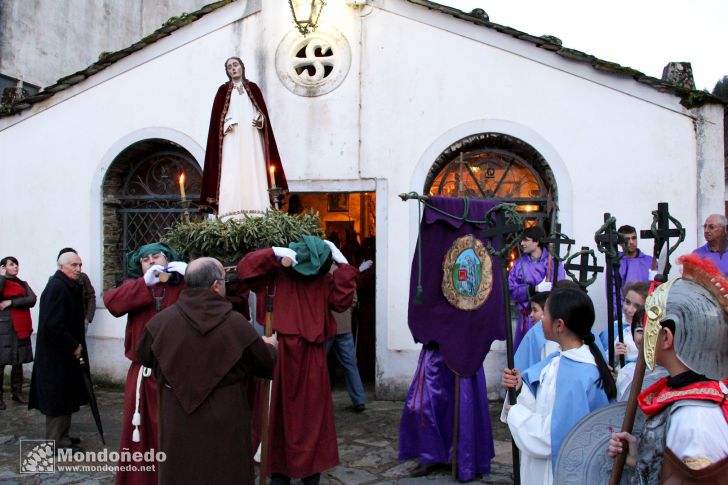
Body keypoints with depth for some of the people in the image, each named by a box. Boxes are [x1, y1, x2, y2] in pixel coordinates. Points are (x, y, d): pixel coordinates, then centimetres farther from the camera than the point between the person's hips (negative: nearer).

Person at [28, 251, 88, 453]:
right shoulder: (57, 287, -20)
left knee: (65, 397, 18)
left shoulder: (69, 287, 11)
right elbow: (53, 324, -26)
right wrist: (74, 346, -19)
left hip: (63, 352, 10)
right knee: (58, 397, -1)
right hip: (56, 354, -10)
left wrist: (76, 345, 7)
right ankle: (57, 442, 8)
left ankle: (61, 436, 29)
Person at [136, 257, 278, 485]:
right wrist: (270, 346, 22)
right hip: (226, 422, -2)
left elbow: (143, 357, 10)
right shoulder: (236, 323, -14)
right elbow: (265, 365, -1)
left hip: (178, 421, 2)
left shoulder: (161, 321, -9)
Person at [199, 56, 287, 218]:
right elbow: (217, 116, 6)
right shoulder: (223, 90, 11)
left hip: (252, 139, 2)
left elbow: (263, 111, 12)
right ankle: (231, 218, -16)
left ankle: (257, 216, -8)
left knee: (254, 174, -6)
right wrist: (226, 125, -13)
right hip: (232, 140, -1)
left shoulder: (253, 88, 16)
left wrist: (261, 121, -10)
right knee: (231, 176, -12)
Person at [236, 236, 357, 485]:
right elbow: (245, 267, -11)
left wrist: (343, 264, -11)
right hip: (280, 351, -2)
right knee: (279, 410, 6)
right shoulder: (277, 272, -2)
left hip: (311, 355, 2)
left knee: (311, 410, 10)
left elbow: (342, 301, -9)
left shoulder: (324, 280, 4)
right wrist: (275, 253, -21)